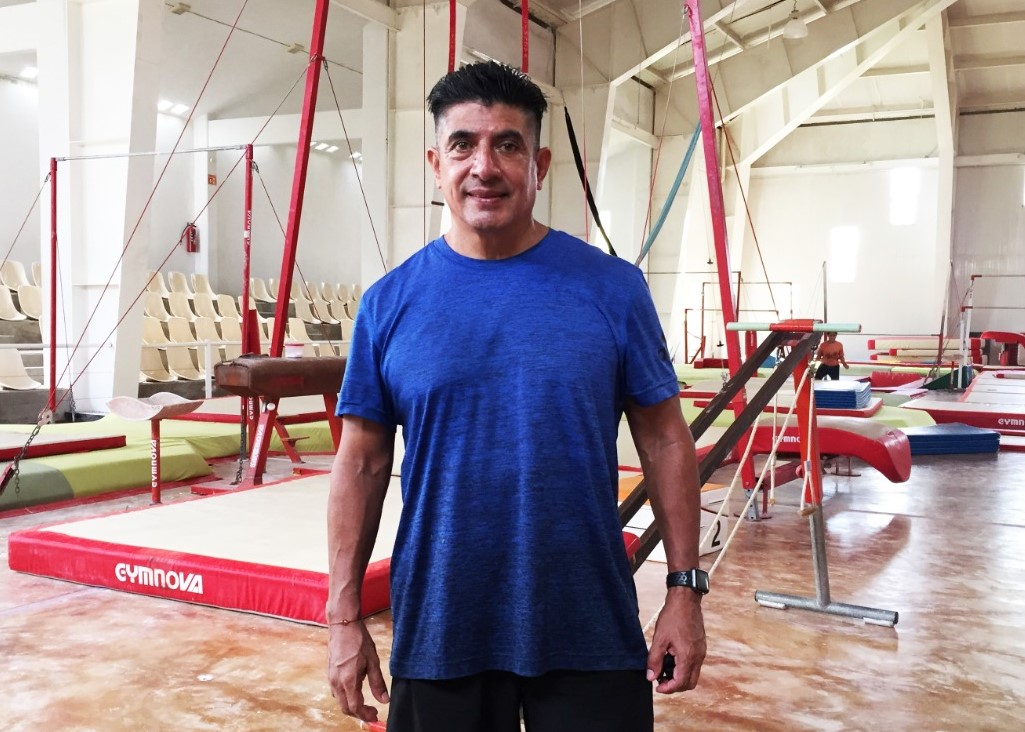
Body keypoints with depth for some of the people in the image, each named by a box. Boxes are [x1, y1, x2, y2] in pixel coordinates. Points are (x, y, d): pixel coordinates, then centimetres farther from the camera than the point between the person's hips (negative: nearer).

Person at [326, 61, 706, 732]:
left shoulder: (612, 288, -4)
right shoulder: (390, 303, -2)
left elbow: (664, 441, 0)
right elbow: (362, 463, 2)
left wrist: (685, 588, -3)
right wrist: (345, 617, 0)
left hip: (591, 629, 0)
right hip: (437, 630, 1)